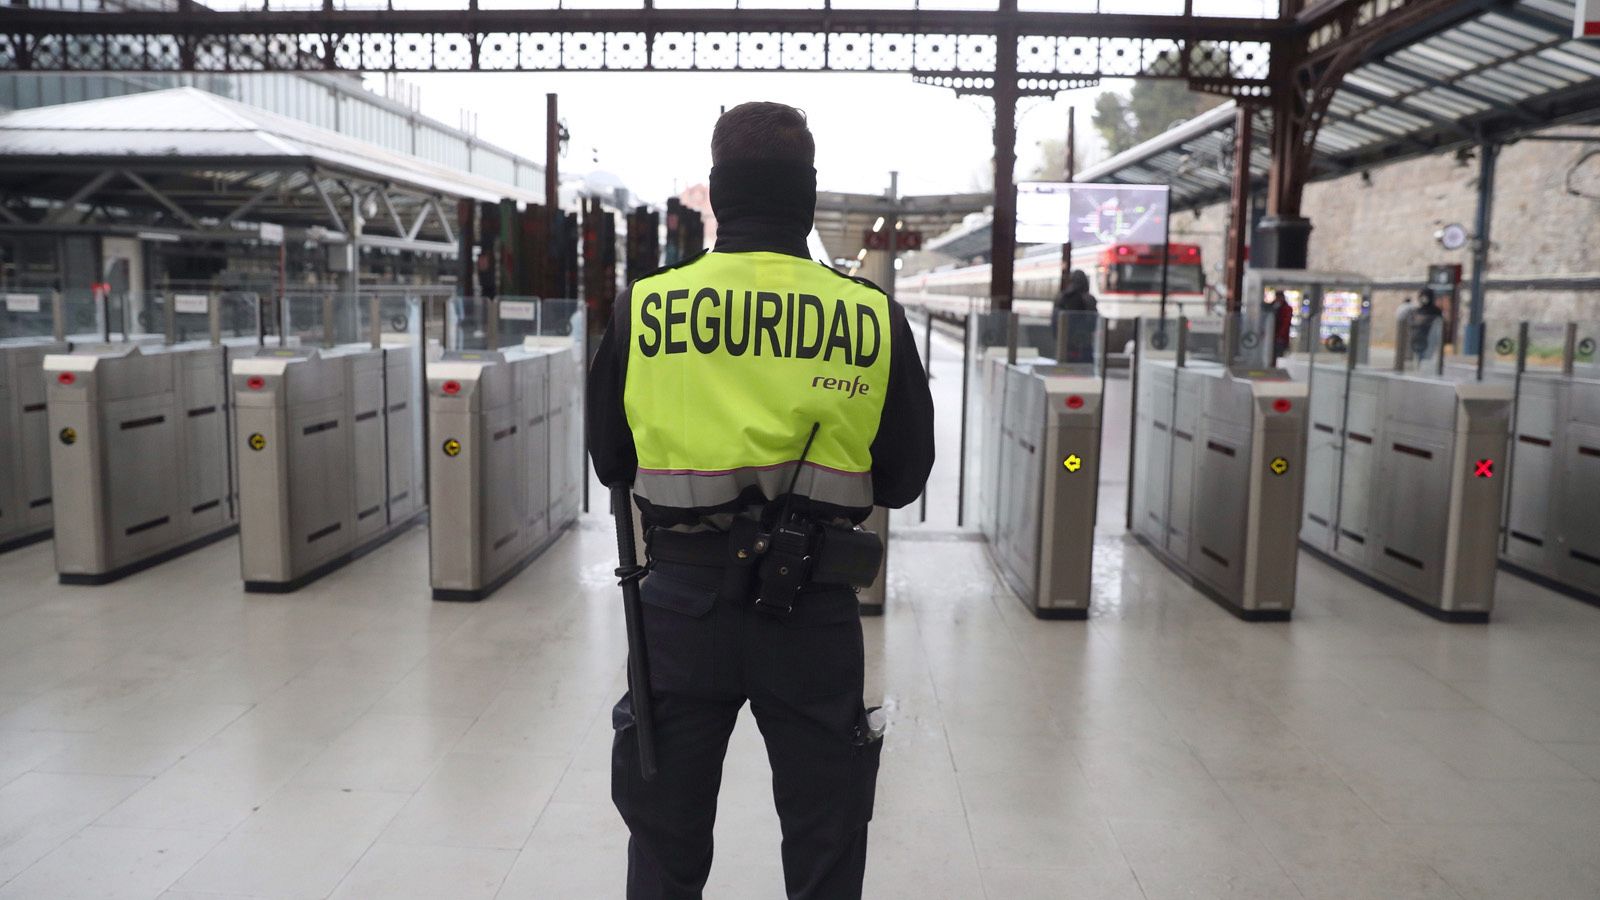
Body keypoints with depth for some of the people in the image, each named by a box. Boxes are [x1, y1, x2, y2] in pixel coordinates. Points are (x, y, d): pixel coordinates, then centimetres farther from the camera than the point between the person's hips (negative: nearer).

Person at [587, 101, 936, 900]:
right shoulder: (875, 318, -8)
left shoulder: (642, 307, -7)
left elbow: (611, 463, 5)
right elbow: (903, 480, 1)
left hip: (682, 597, 1)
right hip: (815, 607, 0)